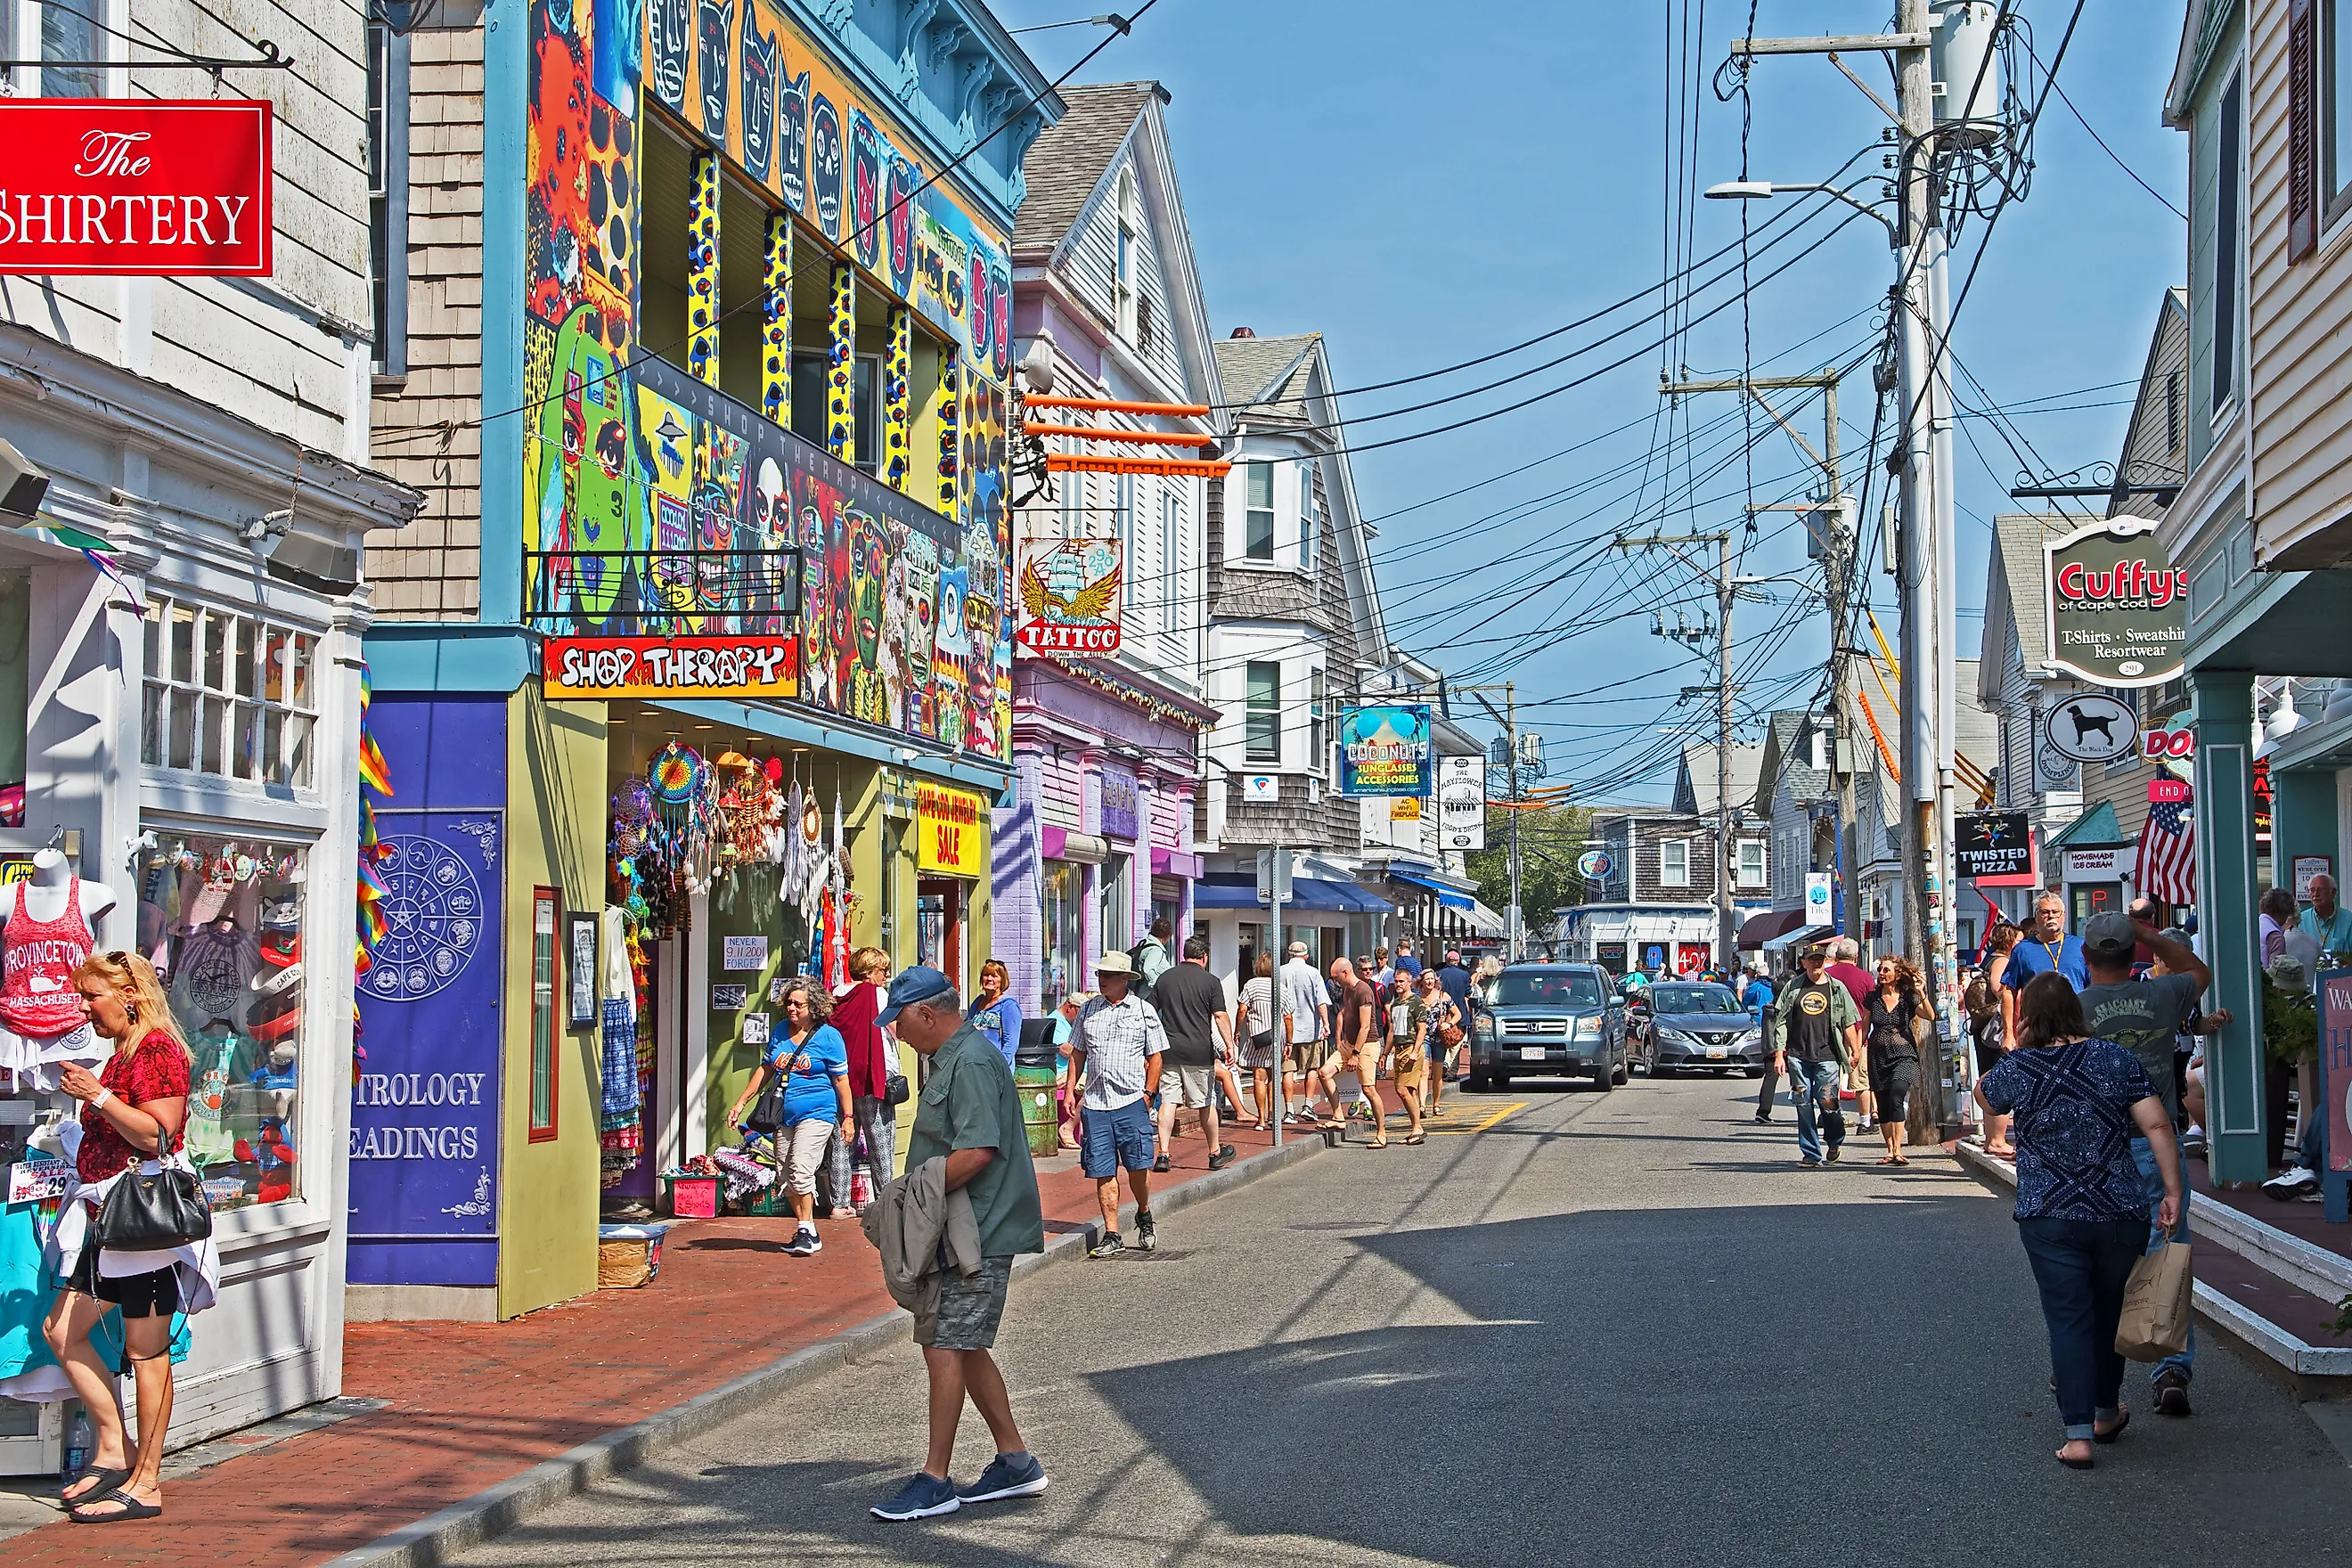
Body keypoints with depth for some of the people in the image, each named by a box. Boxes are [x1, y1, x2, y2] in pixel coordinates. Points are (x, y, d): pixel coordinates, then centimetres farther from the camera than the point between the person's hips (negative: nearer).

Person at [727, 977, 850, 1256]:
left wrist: (848, 1116, -5)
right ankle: (804, 1232, 15)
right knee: (788, 1179, 6)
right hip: (785, 1116, 7)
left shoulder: (828, 1036, -5)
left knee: (800, 1170, -19)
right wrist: (741, 1103, 17)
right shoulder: (781, 1032, 11)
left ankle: (807, 1231, -11)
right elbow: (765, 1069, 19)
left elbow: (841, 1078, -3)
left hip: (817, 1114, -7)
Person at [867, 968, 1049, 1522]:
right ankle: (1015, 1463, 21)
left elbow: (977, 1151, -26)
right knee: (959, 1346, 14)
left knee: (946, 1347, -8)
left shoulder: (971, 1063, -17)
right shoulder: (951, 1058, 17)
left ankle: (936, 1480, -2)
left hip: (977, 1234, -11)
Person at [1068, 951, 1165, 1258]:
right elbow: (1077, 1053, 18)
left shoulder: (1143, 1011, 3)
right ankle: (1112, 1236, 6)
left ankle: (1144, 1217, 24)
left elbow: (1156, 1057, 6)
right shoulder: (1089, 1010, 12)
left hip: (1131, 1102, -3)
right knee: (1103, 1173, 1)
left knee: (1138, 1166, -4)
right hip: (1094, 1104, 3)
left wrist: (1148, 1093, -3)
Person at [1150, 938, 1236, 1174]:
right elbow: (1220, 1015, -11)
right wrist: (1229, 1045, -10)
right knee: (1206, 1104, 9)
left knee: (1168, 1101, 2)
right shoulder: (1210, 981, -3)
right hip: (1199, 1052, -3)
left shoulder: (1165, 978, 8)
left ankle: (1163, 1154, -7)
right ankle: (1215, 1153, 21)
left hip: (1169, 1050, 3)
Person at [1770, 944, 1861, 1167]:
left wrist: (1852, 1052, 1)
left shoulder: (1837, 989, 8)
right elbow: (1781, 1023, 10)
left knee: (1827, 1102, -7)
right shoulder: (1792, 988, 10)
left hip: (1827, 1056, -2)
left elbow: (1849, 1023, 8)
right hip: (1798, 1056, 2)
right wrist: (1779, 1054, 3)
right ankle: (1810, 1154, 8)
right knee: (1804, 1105, 1)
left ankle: (1834, 1142, 22)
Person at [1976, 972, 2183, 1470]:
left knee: (2069, 1320, 0)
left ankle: (2078, 1434, -8)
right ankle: (2106, 1413, 36)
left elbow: (1984, 1096, 20)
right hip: (2121, 1214, 2)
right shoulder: (2115, 1059, -1)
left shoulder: (2015, 1069, -3)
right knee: (2109, 1314, 19)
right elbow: (2157, 1126, -7)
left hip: (2049, 1219, -2)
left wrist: (2018, 1049, 15)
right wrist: (2173, 1192, -4)